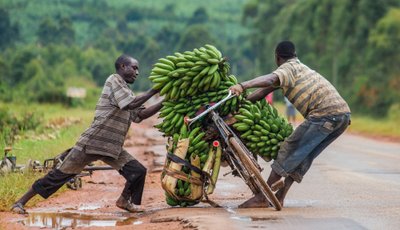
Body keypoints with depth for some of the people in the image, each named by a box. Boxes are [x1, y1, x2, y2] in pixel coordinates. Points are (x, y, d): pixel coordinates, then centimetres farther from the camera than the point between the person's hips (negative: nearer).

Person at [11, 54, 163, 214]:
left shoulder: (126, 91, 17)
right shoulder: (114, 81, -8)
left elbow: (141, 114, 13)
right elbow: (131, 104, -20)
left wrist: (164, 102, 7)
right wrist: (153, 91, -14)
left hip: (112, 147, 8)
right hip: (92, 143, -8)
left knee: (138, 171, -5)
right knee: (61, 174, -6)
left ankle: (124, 200, 22)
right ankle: (21, 202, 3)